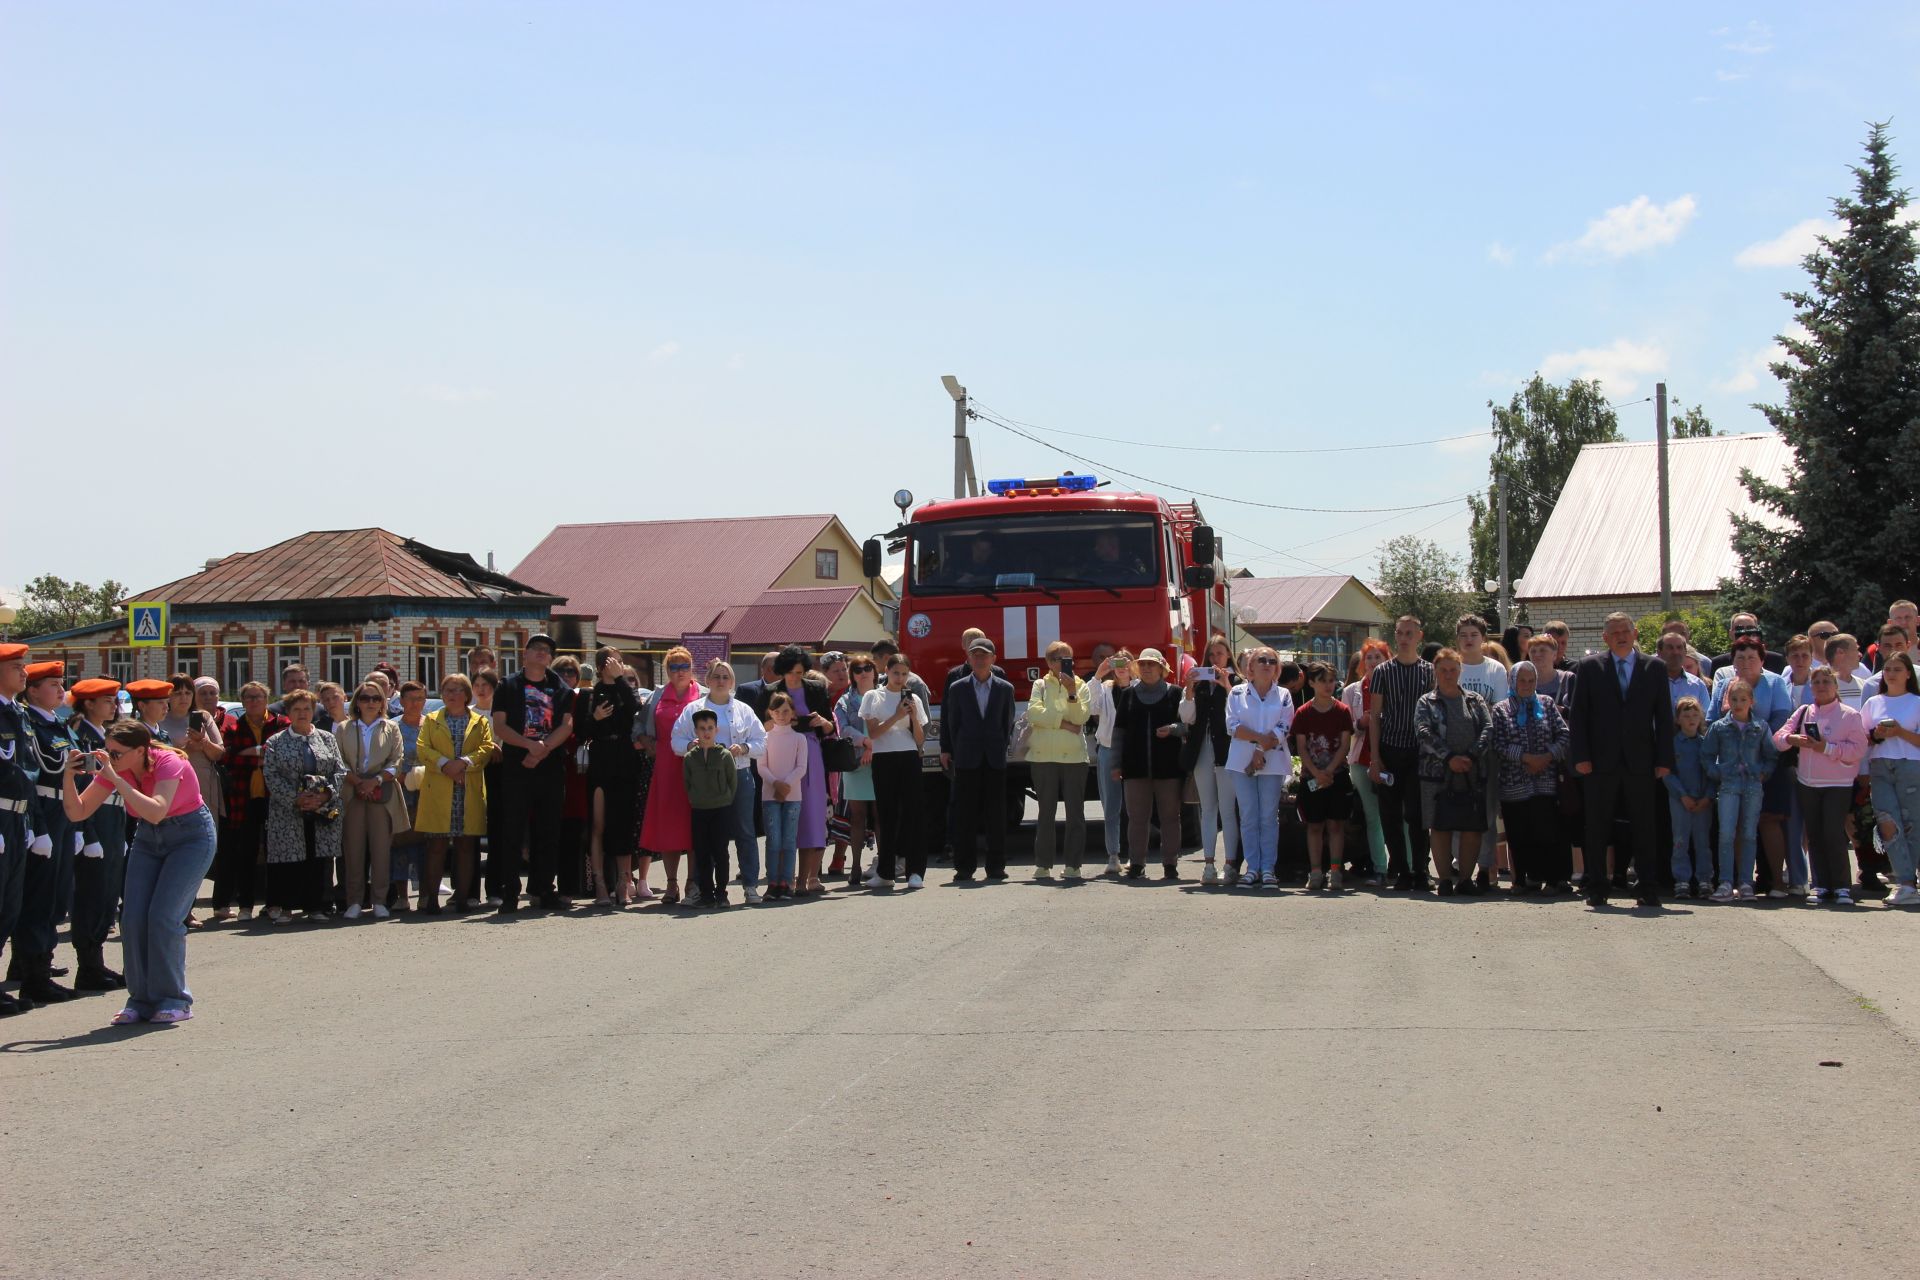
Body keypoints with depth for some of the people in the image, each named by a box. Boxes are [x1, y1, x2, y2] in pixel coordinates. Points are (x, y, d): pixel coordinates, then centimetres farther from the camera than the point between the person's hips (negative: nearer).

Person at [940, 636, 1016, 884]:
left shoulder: (1005, 688, 8)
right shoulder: (957, 688, 6)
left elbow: (1008, 724, 9)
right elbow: (950, 723, 8)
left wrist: (1002, 748, 2)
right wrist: (948, 751, 4)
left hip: (995, 759, 1)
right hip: (966, 759, -1)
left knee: (996, 815, 2)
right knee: (965, 816, 0)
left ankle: (996, 866, 8)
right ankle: (964, 868, 4)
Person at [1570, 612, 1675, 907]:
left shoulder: (1654, 669, 9)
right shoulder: (1588, 668, 6)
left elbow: (1664, 717, 7)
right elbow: (1578, 715, 3)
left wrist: (1664, 760, -1)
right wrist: (1581, 756, -6)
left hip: (1640, 762, 1)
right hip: (1601, 762, -1)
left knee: (1644, 829, 2)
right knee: (1597, 830, 3)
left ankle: (1649, 890, 8)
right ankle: (1596, 890, 9)